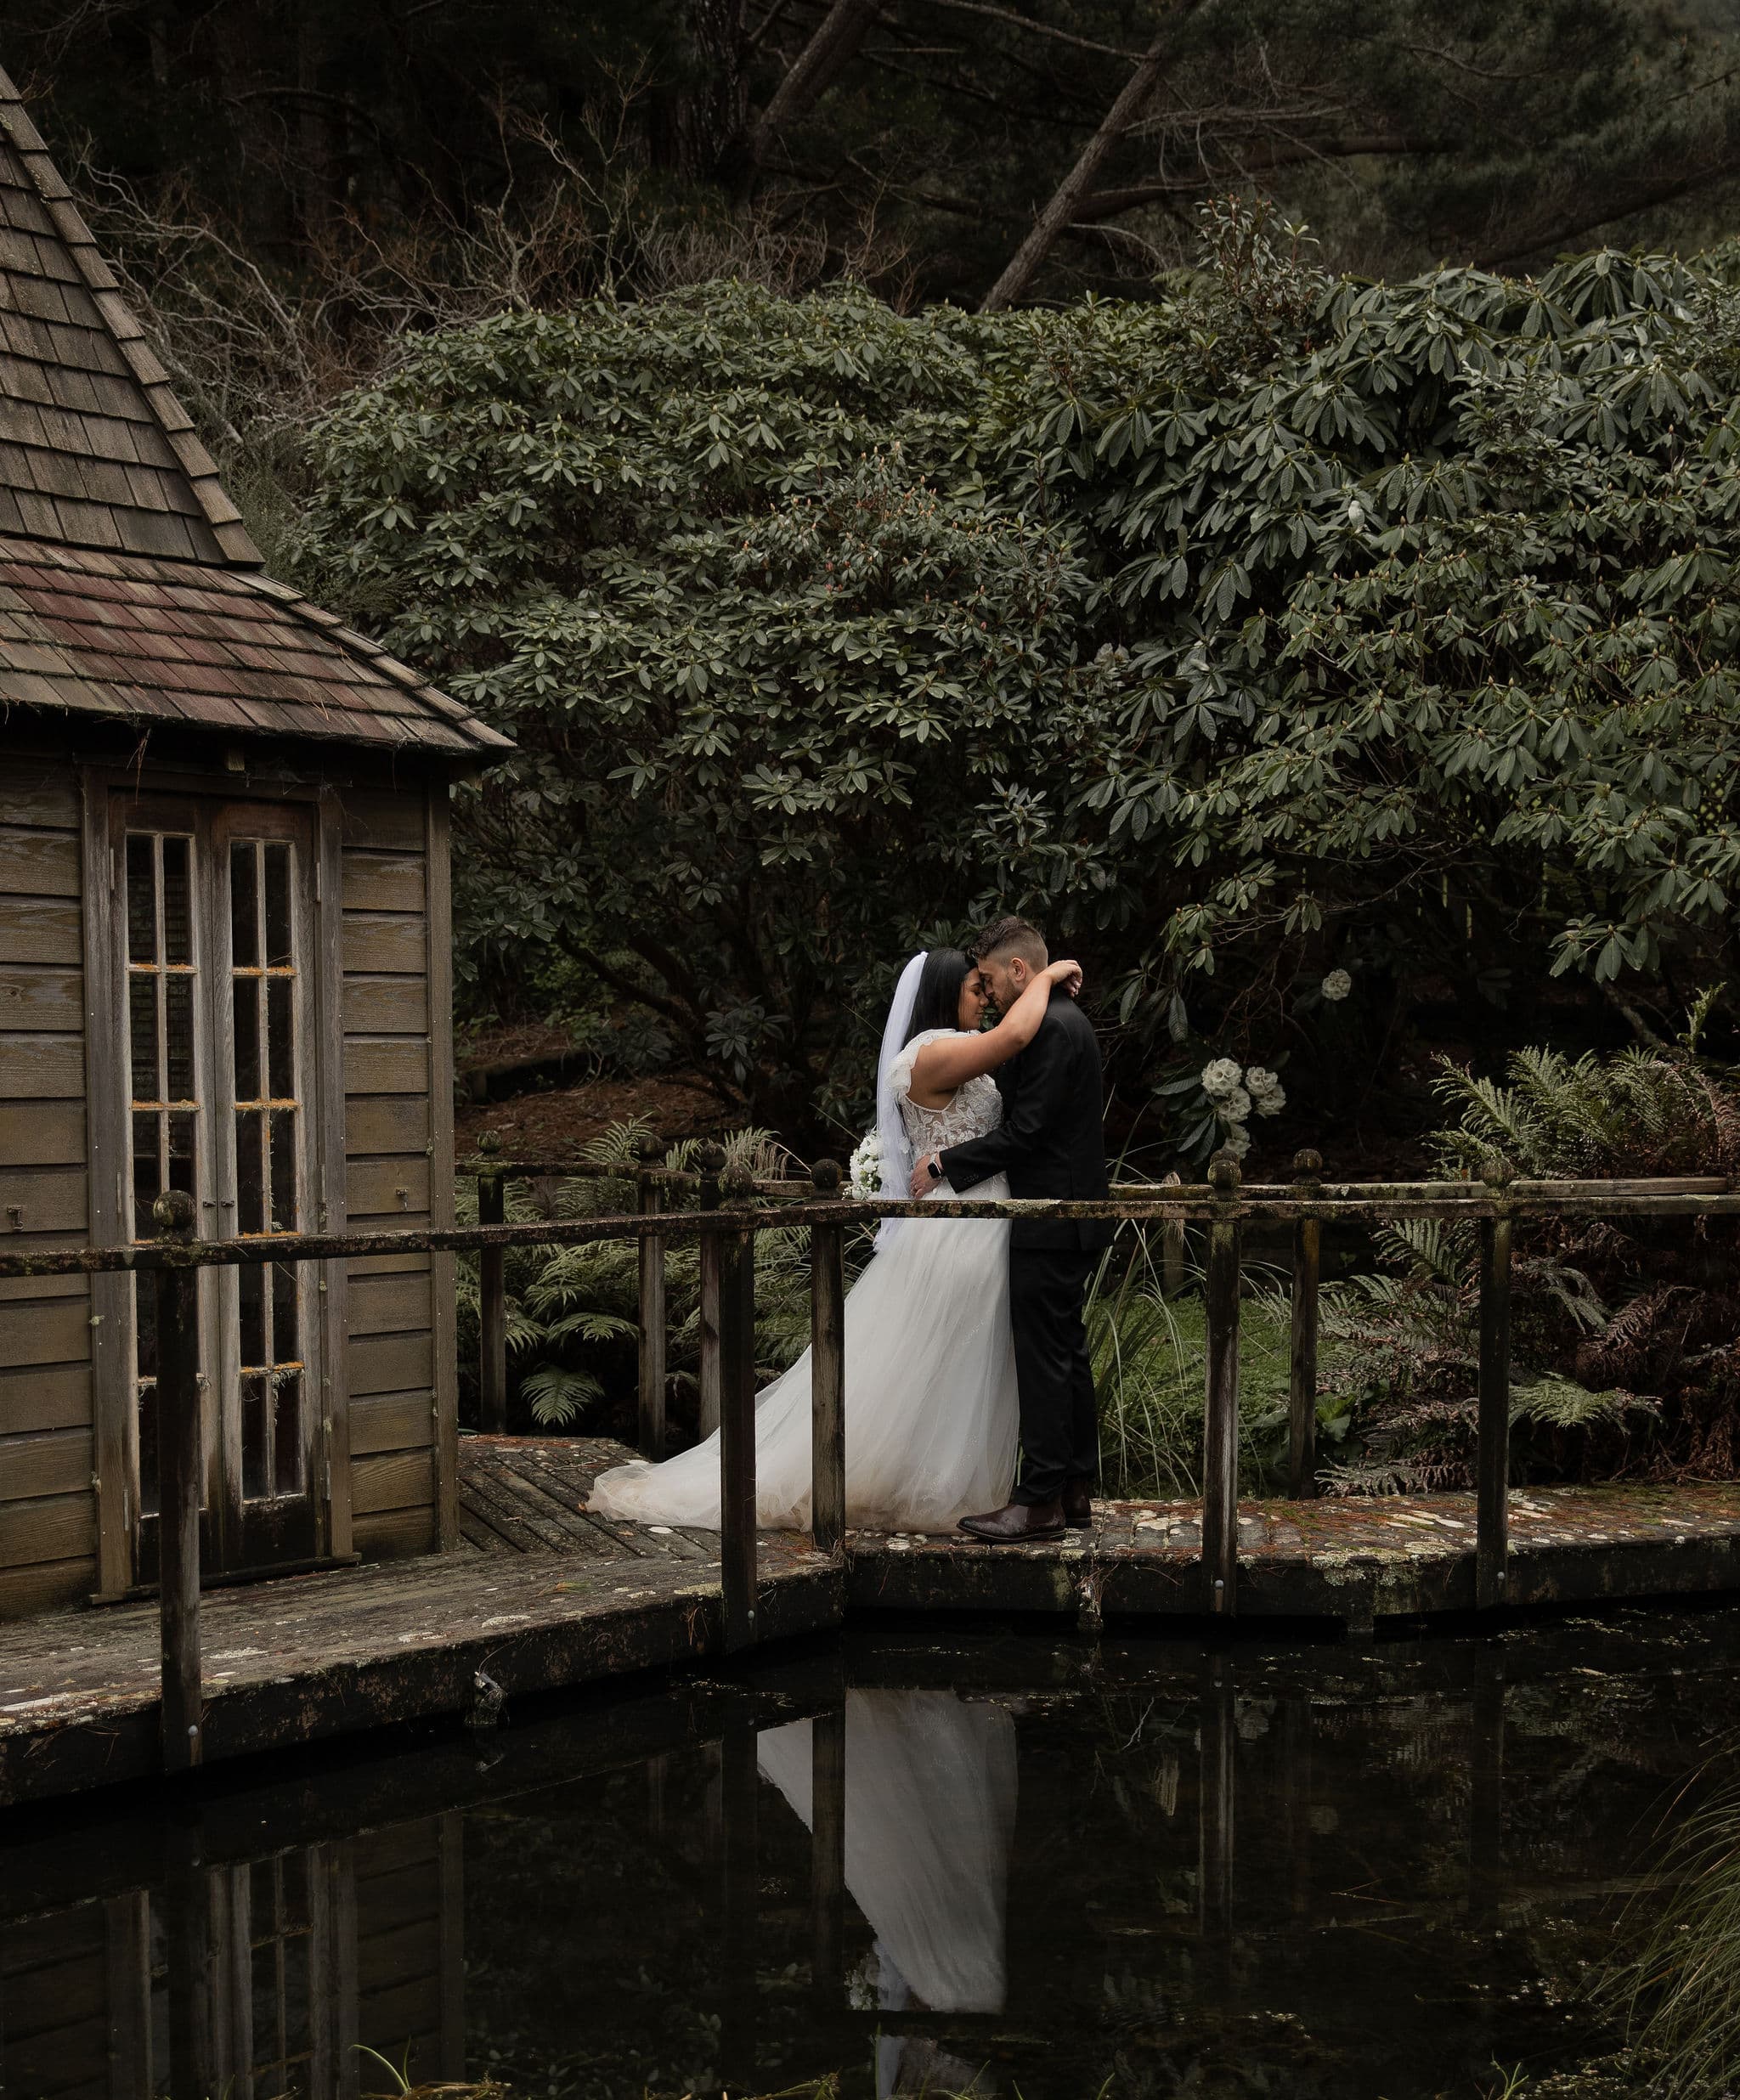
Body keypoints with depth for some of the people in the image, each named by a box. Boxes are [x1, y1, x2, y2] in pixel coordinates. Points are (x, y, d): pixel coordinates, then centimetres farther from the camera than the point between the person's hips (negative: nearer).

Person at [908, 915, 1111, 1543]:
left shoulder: (1050, 1029, -18)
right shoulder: (1067, 1020, 15)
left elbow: (1025, 1131, -21)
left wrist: (946, 1165, -13)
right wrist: (956, 1152, 13)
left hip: (1049, 1226, -11)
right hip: (1070, 1222, 11)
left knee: (1044, 1361, -8)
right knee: (1068, 1355, 13)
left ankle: (1040, 1500, -6)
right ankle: (1075, 1490, 19)